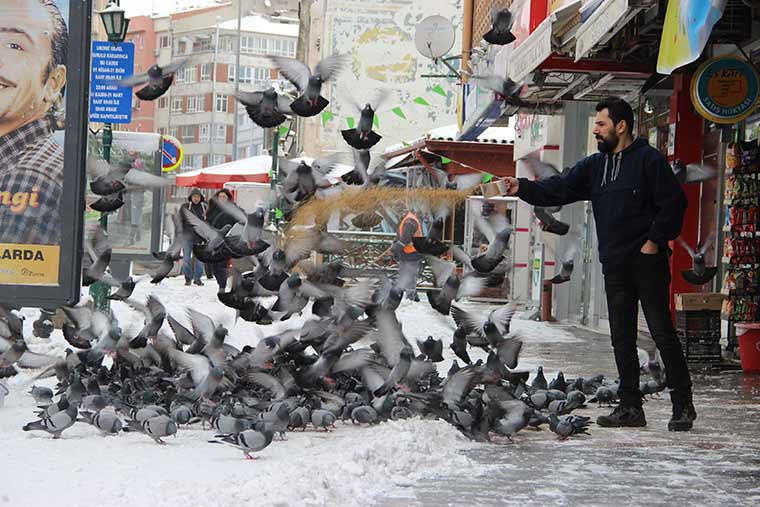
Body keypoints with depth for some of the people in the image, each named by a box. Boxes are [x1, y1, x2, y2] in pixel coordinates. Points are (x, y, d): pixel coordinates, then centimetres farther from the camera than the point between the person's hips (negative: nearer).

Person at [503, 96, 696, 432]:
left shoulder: (648, 160, -7)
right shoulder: (595, 166, 13)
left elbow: (674, 202, -9)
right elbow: (559, 190, 8)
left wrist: (655, 240, -12)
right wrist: (523, 189, -6)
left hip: (647, 262, -7)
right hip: (614, 266, 7)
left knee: (662, 332, -7)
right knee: (622, 338, 8)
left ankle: (683, 405, -1)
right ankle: (630, 407, 15)